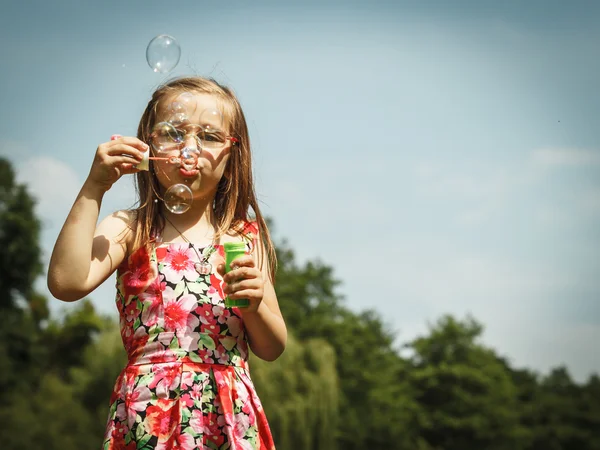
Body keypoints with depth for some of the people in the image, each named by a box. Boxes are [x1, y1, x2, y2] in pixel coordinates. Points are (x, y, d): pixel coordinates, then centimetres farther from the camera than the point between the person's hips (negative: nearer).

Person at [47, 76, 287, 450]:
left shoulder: (246, 237, 8)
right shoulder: (130, 230, 2)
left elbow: (272, 349, 10)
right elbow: (67, 283, -18)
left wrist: (253, 306, -11)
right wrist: (94, 188, -14)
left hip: (230, 418, 2)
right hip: (150, 415, -2)